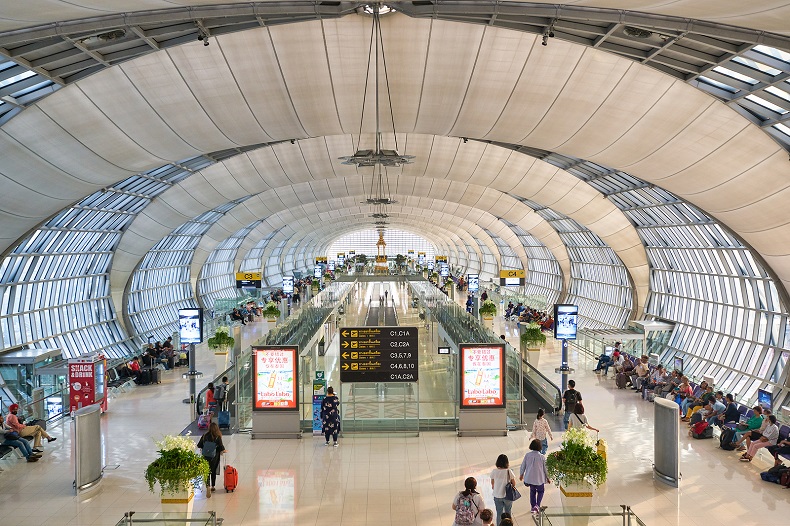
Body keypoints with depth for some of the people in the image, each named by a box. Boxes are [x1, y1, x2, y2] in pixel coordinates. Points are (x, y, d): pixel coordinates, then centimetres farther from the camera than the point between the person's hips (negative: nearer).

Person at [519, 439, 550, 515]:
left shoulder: (527, 455, -11)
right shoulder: (542, 457, -16)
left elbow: (523, 466, -1)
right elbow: (545, 468, -5)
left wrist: (521, 474, 17)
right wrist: (547, 478, 11)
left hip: (529, 477, 2)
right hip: (539, 478, -2)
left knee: (532, 491, 23)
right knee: (540, 491, 19)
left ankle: (533, 507, 28)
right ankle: (537, 505, -1)